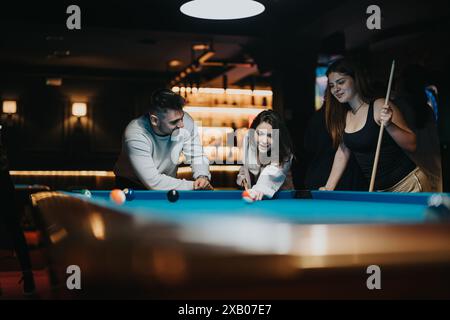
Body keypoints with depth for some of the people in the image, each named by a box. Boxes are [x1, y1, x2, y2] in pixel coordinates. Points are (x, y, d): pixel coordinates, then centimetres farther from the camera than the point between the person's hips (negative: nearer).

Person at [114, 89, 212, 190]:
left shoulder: (186, 121, -18)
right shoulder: (135, 136, -31)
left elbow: (196, 155, -6)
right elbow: (153, 182, -32)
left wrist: (203, 176, -26)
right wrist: (193, 186, -32)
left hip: (168, 184, 4)